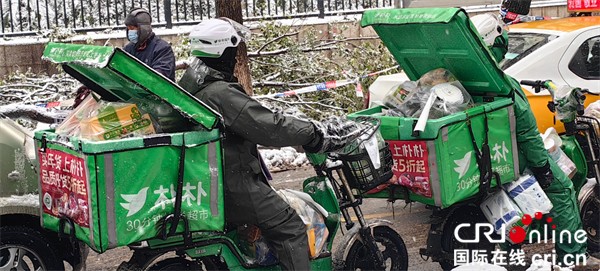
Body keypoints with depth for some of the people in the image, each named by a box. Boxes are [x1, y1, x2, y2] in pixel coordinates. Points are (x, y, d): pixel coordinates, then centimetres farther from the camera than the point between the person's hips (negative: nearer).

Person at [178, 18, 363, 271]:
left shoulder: (191, 85, 10)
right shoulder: (221, 93, -23)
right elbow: (269, 127, -24)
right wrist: (316, 132, -14)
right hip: (232, 184, -11)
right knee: (290, 227, -10)